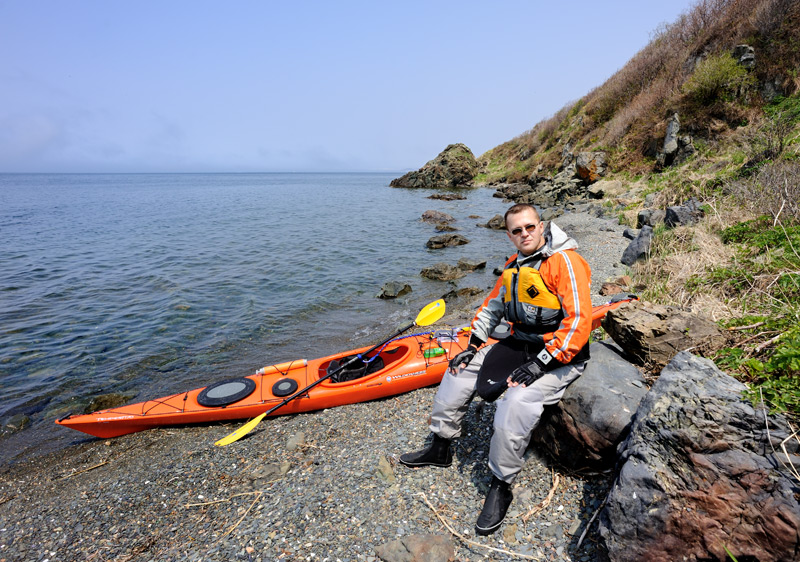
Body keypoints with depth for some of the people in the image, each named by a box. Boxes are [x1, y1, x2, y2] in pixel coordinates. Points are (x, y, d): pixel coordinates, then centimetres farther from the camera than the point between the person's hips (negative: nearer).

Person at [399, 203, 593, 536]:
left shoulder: (565, 262, -18)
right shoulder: (514, 266, 7)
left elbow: (578, 322, -24)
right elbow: (493, 305, 16)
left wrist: (539, 365, -26)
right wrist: (474, 345, 5)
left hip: (560, 356, -8)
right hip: (519, 344, 8)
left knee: (516, 402, -30)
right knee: (459, 370, 4)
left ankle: (501, 487, -7)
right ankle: (440, 448, 19)